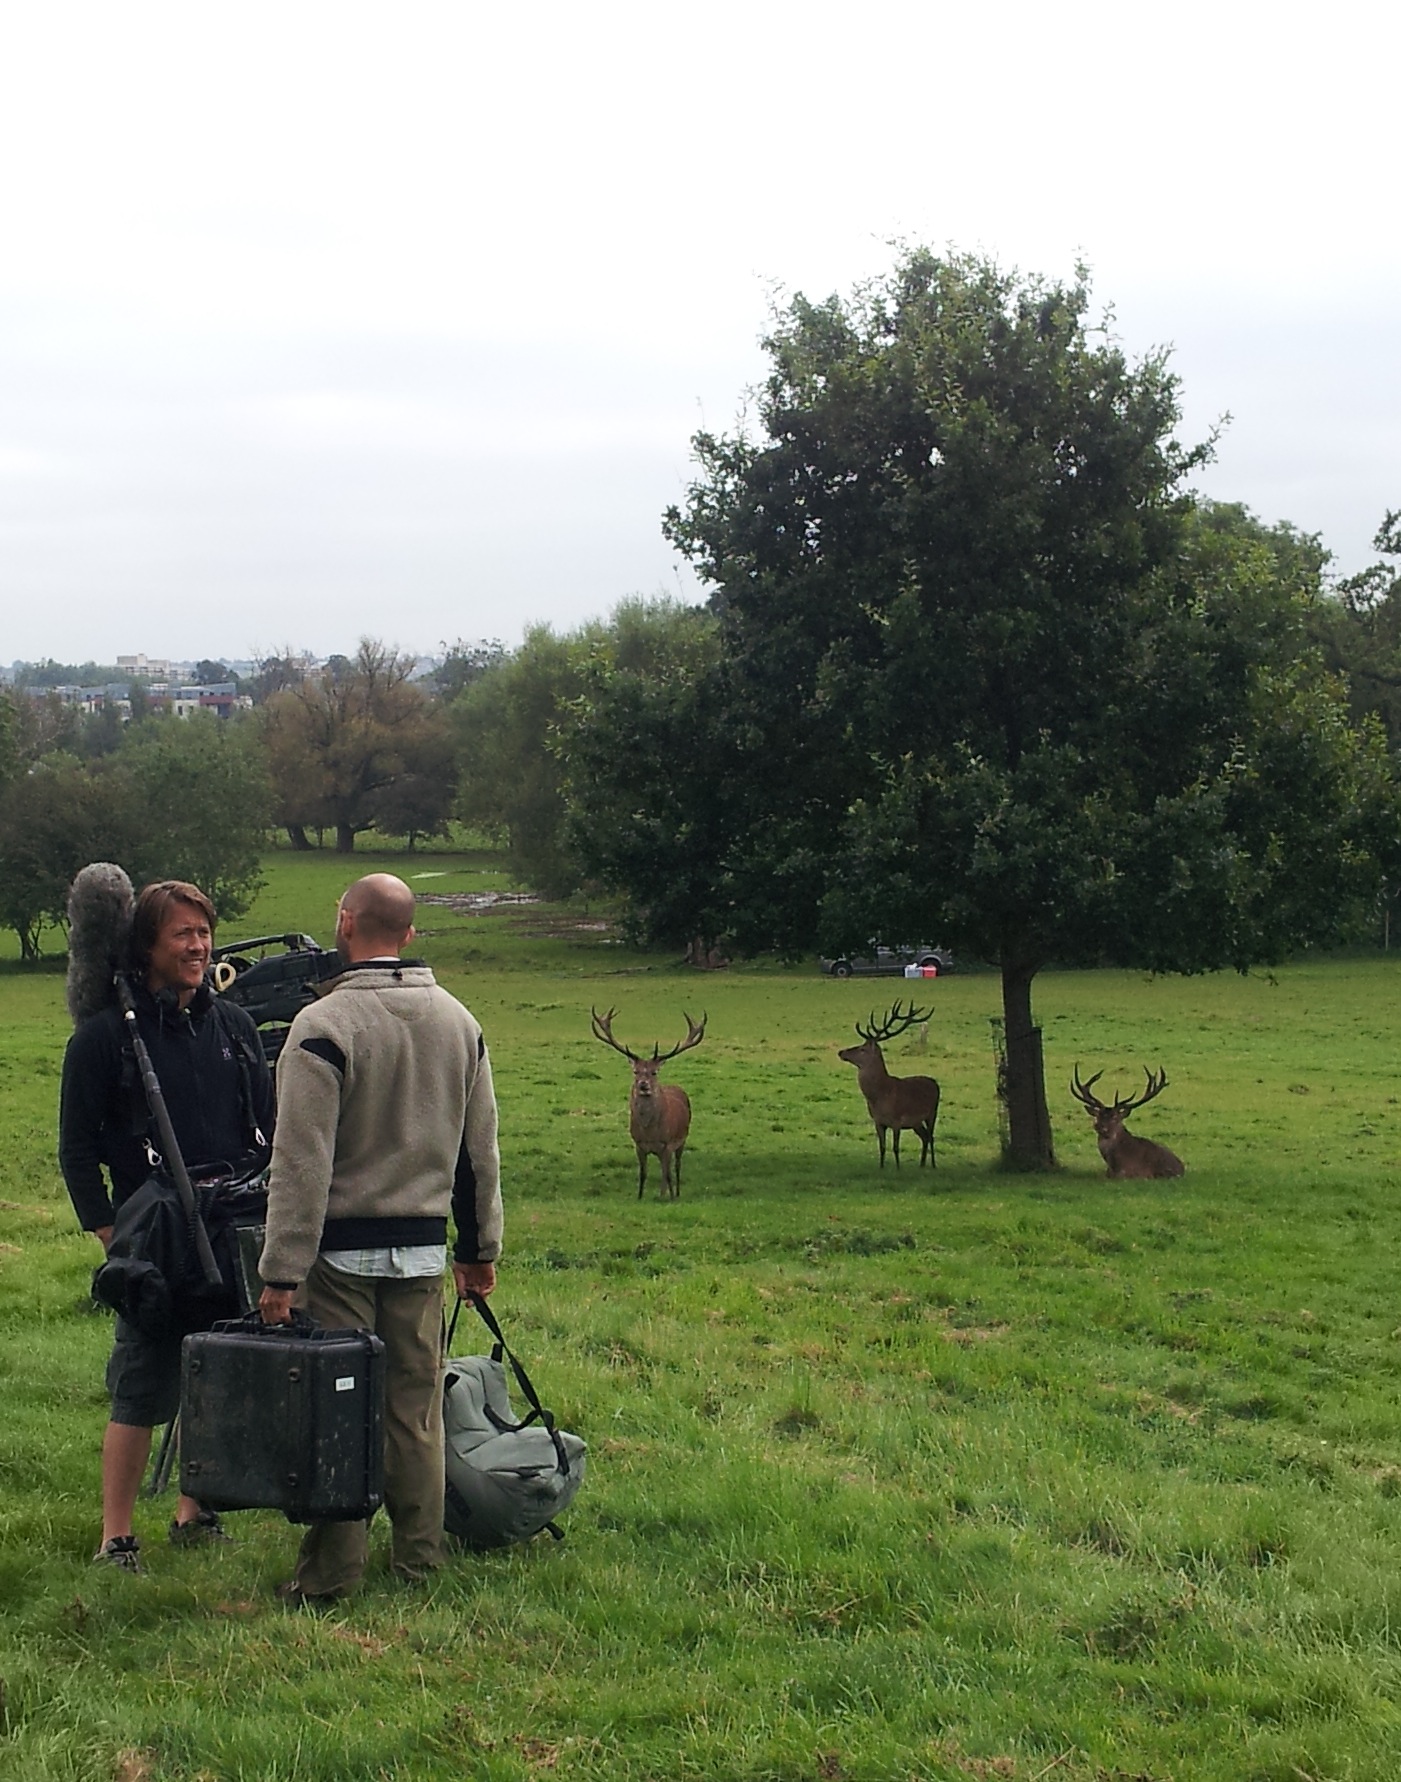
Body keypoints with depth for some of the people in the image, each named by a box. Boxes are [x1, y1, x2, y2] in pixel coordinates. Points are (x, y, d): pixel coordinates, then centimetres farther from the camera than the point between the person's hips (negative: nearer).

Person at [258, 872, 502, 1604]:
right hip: (423, 1249, 5)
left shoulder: (323, 1025, -13)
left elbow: (301, 1160, -16)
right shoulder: (459, 1022, 6)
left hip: (342, 1250, -5)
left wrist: (282, 1271, -15)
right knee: (416, 1408, 12)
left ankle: (334, 1567, 4)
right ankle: (418, 1557, 19)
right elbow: (480, 1150, 12)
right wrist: (480, 1247, 20)